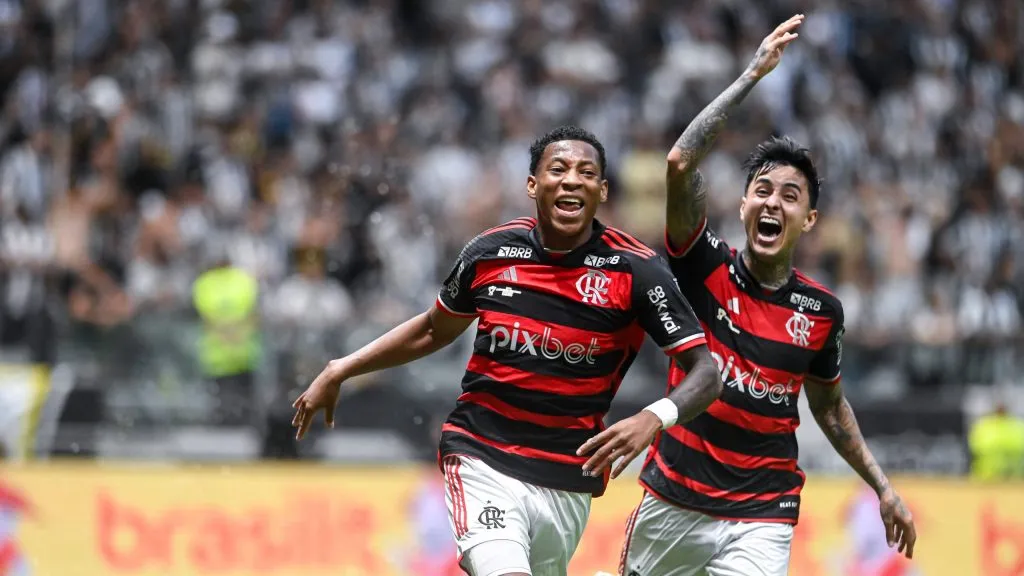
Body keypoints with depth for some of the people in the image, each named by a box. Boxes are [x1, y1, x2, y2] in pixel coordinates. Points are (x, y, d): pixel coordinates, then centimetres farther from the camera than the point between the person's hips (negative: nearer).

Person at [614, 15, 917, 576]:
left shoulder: (821, 310, 0)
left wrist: (883, 488, 14)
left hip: (761, 520, 0)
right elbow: (679, 164, -22)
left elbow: (828, 404, 18)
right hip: (673, 503, 0)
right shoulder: (706, 268, -7)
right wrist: (753, 75, -21)